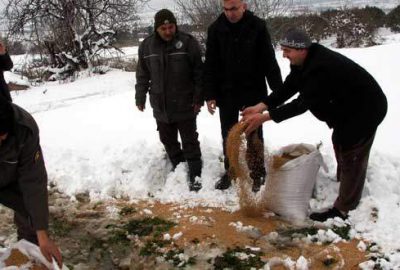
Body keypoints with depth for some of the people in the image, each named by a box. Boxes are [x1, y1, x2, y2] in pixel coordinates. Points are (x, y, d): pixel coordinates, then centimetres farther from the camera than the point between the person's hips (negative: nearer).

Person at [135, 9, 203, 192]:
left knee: (190, 141, 3)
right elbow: (142, 75, 10)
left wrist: (198, 98, -10)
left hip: (185, 104, -4)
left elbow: (199, 73, -7)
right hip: (160, 106, 4)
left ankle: (195, 175, 12)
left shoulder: (188, 42, -9)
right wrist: (140, 98, 11)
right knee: (168, 140, 15)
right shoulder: (147, 45, 1)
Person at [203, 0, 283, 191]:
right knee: (228, 135, 13)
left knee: (254, 134, 8)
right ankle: (230, 171, 29)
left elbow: (269, 61, -5)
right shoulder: (215, 29, -4)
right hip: (226, 92, 2)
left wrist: (279, 91, -6)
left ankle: (256, 173, 21)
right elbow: (210, 65, -2)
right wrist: (209, 95, -6)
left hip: (253, 91, -2)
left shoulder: (258, 27, -9)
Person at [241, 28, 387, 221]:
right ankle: (343, 186, 45)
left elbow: (303, 103, -35)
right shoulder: (305, 61, -5)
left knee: (352, 154, -7)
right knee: (340, 143, 24)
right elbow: (288, 89, -7)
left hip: (366, 108, -10)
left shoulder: (321, 68, -36)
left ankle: (344, 209, 0)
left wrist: (265, 117, -36)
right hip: (348, 106, 10)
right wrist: (261, 106, -21)